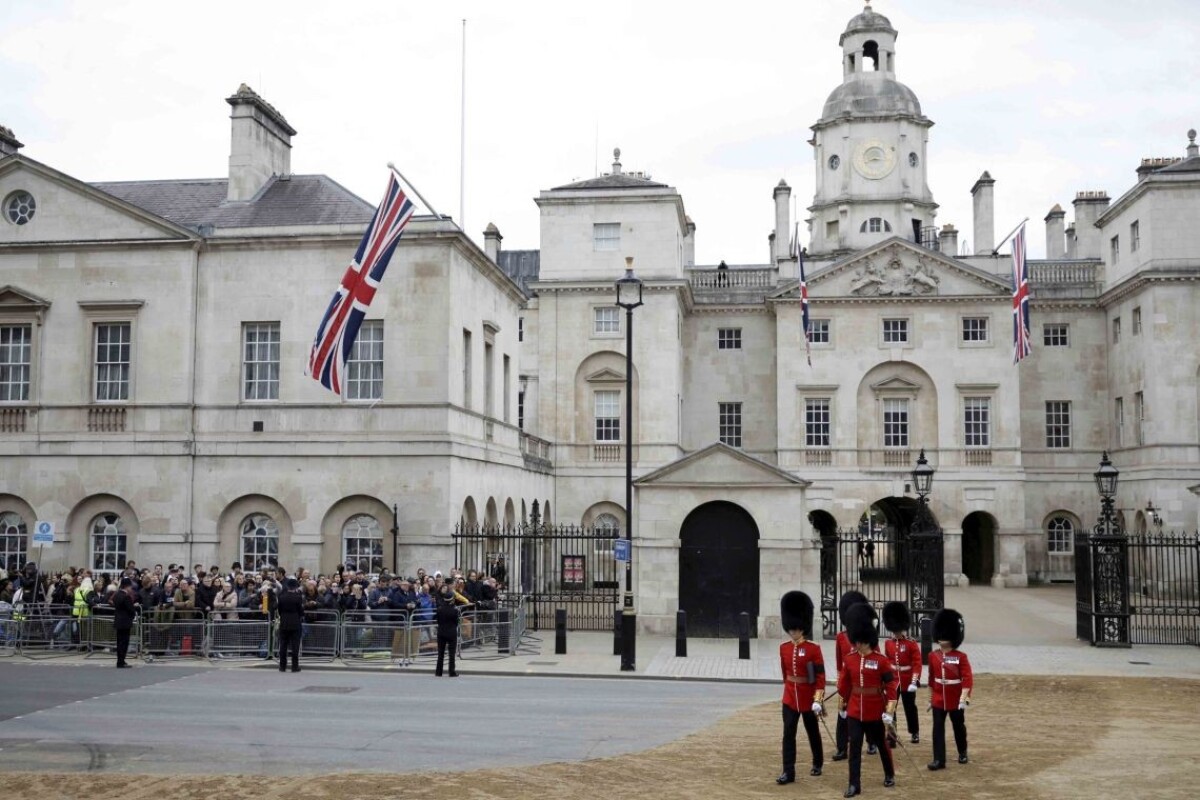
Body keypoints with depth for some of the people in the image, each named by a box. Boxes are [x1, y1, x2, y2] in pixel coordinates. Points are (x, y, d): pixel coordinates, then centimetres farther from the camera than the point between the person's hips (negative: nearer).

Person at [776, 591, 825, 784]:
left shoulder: (814, 649, -12)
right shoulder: (784, 648, 1)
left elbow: (820, 676, -12)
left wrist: (818, 700, -17)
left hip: (808, 697, -3)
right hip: (790, 696, 3)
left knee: (812, 732, 13)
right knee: (788, 733, -4)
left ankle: (817, 763, 34)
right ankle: (788, 772, -3)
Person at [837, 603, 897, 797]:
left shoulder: (882, 660, -12)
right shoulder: (849, 659, -1)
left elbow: (891, 687, -10)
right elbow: (844, 685, 9)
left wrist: (889, 713, -14)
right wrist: (842, 706, 14)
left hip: (875, 712, -2)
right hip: (855, 711, 3)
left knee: (881, 744, 15)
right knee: (854, 747, -1)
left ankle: (889, 774, 37)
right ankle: (854, 784, 3)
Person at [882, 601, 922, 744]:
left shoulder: (912, 644, -9)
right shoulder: (888, 644, 3)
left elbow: (917, 664, -12)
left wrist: (914, 682, -19)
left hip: (908, 682, -3)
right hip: (892, 682, 3)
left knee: (910, 708, 10)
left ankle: (914, 733, 26)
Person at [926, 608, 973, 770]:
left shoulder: (961, 657, -12)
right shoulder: (933, 656, 0)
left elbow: (968, 679, -14)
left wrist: (964, 698, -22)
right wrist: (931, 696, 13)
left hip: (956, 701, -2)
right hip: (938, 700, 2)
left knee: (959, 727, 15)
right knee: (938, 729, -2)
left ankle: (962, 753, 37)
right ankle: (939, 760, 2)